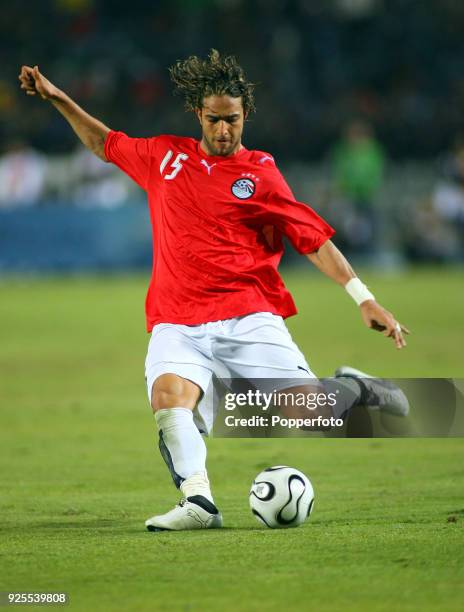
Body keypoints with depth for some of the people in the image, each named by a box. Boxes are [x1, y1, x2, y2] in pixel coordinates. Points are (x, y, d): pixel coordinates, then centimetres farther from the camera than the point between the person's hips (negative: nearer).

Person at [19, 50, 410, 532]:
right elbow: (104, 142, 33)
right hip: (177, 323, 2)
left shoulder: (260, 174, 5)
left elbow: (314, 239, 3)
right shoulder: (164, 156, 15)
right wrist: (56, 98, 30)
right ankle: (198, 502, -36)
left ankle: (351, 389, 20)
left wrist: (363, 298, -5)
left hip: (247, 318, -2)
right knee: (168, 394, -30)